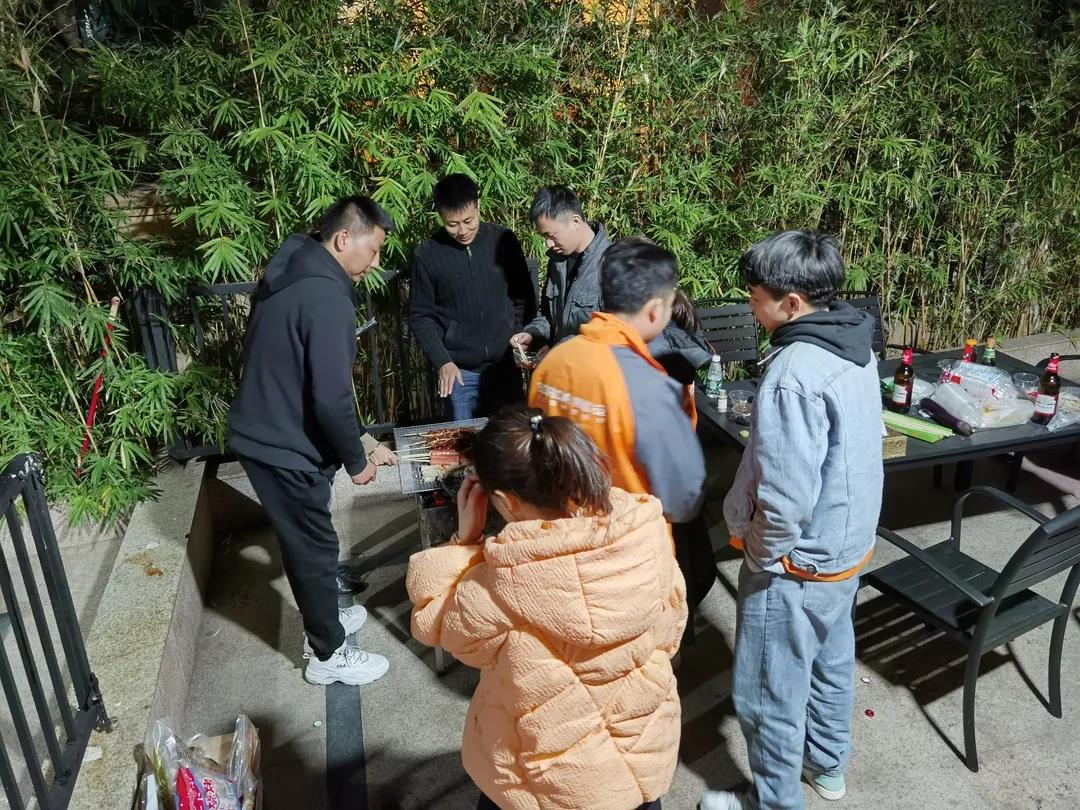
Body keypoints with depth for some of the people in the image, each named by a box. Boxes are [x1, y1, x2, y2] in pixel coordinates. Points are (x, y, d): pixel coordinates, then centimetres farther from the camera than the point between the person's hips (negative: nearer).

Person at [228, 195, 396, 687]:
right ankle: (328, 655, 24)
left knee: (302, 541, 23)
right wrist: (356, 460, -11)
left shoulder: (288, 277, 8)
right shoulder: (328, 299, -24)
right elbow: (332, 398, -26)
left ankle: (321, 621, 43)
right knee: (315, 547, 7)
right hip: (286, 448, -9)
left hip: (261, 435, 10)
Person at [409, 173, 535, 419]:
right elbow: (420, 316, -1)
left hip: (506, 365, 1)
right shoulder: (427, 254, -6)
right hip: (460, 372, -1)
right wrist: (443, 362, -10)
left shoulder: (503, 240, -2)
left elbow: (524, 298, 7)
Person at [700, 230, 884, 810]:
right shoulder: (855, 347, -1)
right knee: (831, 661, 28)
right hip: (848, 546, 9)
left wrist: (759, 555, -13)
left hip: (797, 564, -9)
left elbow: (786, 498, -30)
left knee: (770, 698, 11)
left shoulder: (795, 374, -30)